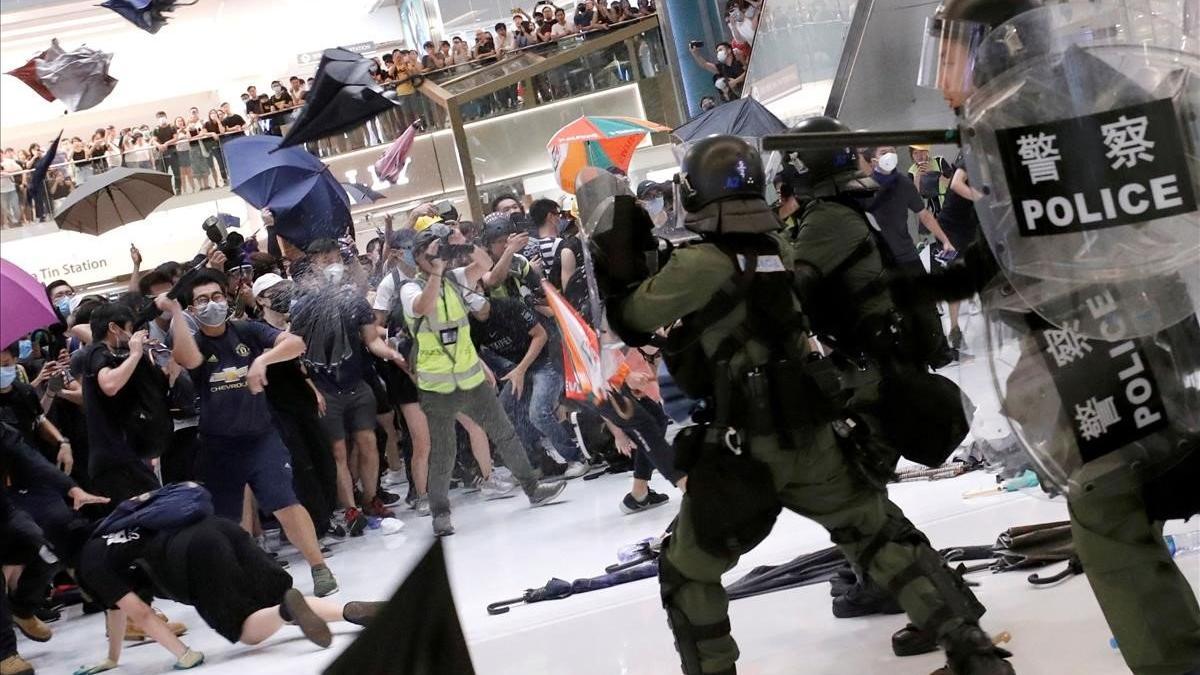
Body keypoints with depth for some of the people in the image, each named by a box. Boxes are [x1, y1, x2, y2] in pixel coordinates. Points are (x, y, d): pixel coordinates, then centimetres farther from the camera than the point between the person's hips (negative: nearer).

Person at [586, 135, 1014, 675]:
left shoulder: (700, 264, -13)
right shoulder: (779, 249, 6)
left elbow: (632, 317, -5)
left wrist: (613, 259, 5)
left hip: (742, 449, -6)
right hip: (813, 436, 6)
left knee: (688, 571, 14)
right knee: (882, 537, 18)